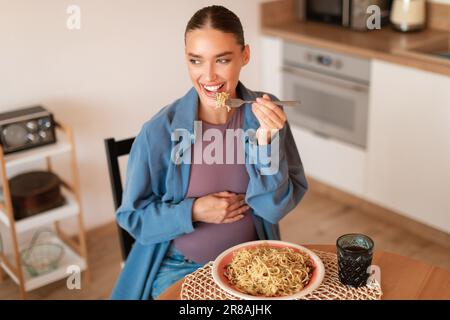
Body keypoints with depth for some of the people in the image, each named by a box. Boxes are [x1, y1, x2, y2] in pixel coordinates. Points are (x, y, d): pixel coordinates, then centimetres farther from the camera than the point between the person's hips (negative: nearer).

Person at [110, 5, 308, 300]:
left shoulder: (267, 113, -11)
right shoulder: (160, 131, -16)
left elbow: (276, 207, -10)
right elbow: (133, 216, -5)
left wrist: (266, 143, -24)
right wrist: (192, 212, -18)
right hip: (180, 268, -1)